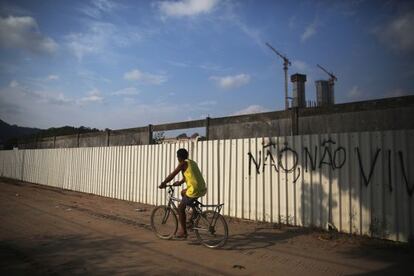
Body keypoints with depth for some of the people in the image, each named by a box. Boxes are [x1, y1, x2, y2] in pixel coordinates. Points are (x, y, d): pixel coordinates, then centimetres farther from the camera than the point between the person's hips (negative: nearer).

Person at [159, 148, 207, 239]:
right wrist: (180, 182, 38)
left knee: (180, 208, 9)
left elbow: (172, 175, -4)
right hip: (203, 189, 9)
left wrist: (163, 184, 8)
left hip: (194, 190, -8)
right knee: (183, 192, 32)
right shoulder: (192, 162, 18)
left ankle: (183, 232, 16)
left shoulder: (183, 163, -5)